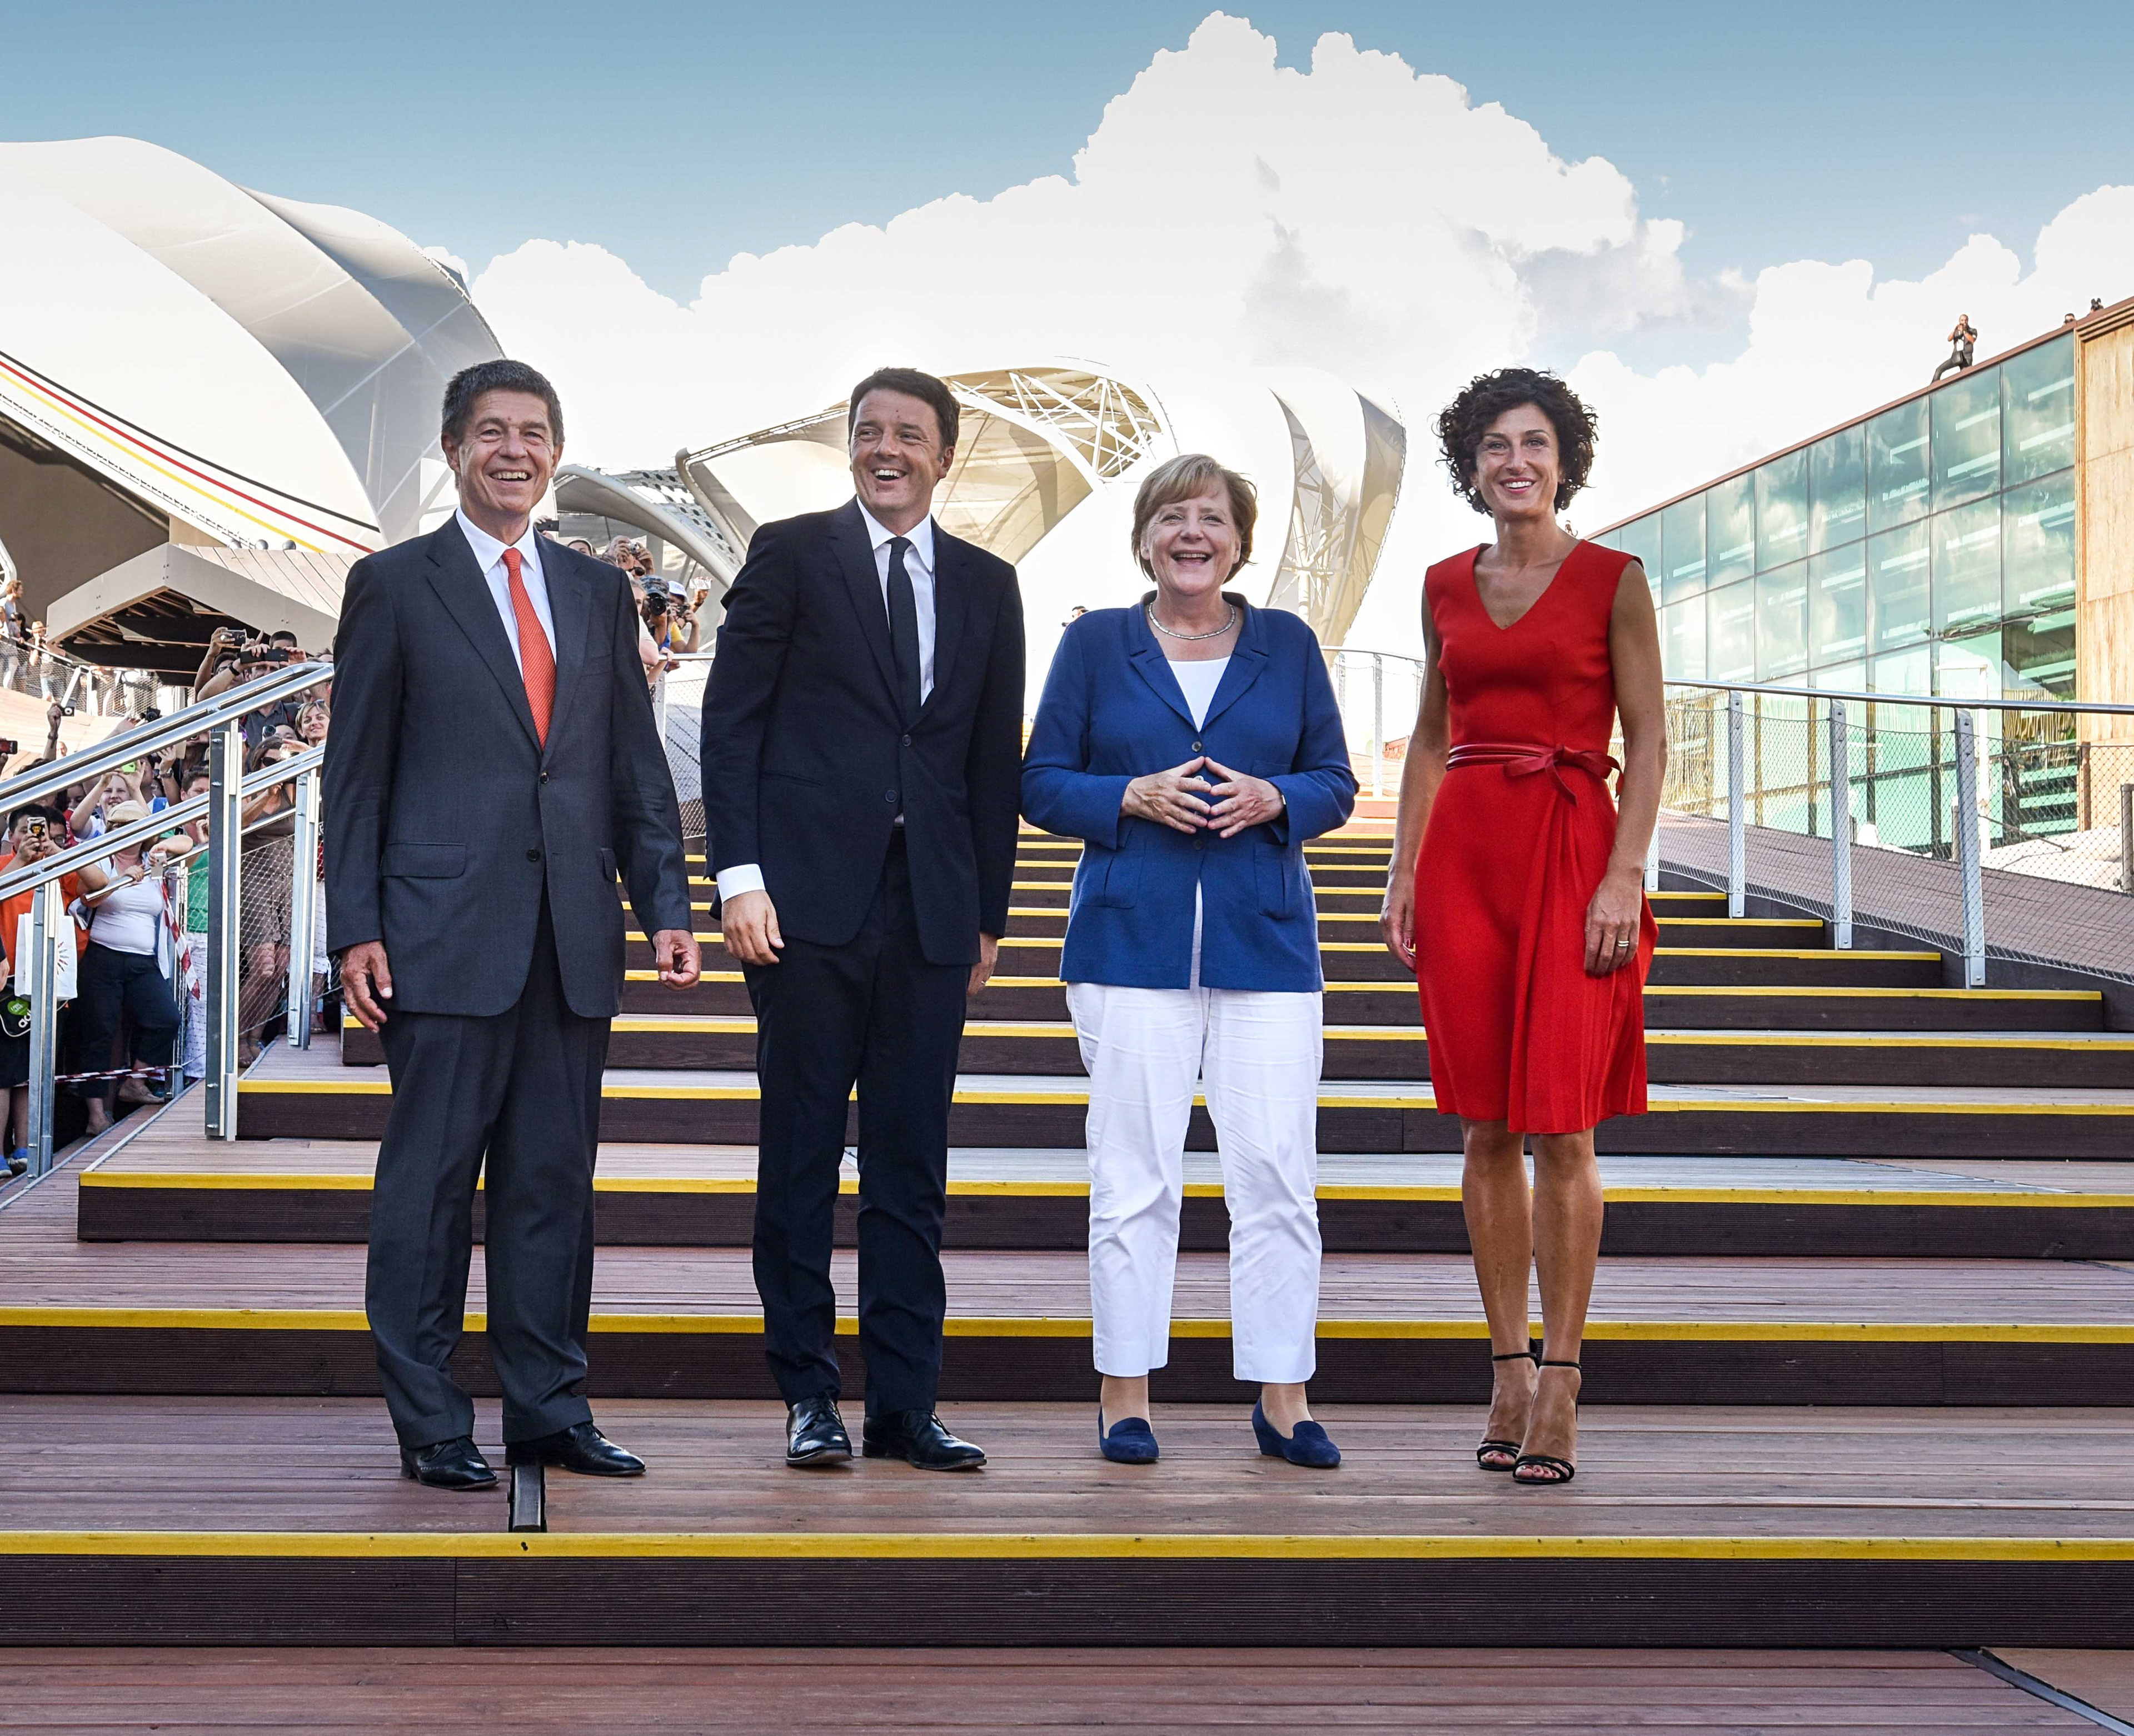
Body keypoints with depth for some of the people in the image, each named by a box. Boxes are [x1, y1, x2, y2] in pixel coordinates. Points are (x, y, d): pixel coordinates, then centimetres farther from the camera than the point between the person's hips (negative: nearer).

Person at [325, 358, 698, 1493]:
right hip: (445, 931, -4)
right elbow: (355, 770, 1)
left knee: (555, 1177, 8)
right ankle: (429, 1425, 8)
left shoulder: (598, 592, 15)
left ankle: (549, 1409, 16)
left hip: (574, 934, 4)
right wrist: (355, 930, -7)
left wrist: (666, 906, 5)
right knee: (431, 1177, 0)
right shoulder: (393, 586, 4)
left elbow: (636, 763, 15)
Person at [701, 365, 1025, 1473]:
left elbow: (996, 758, 15)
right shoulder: (790, 554, 4)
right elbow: (732, 718, 0)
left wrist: (988, 912, 12)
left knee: (912, 1163, 5)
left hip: (931, 909, 3)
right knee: (802, 1153, 2)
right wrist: (739, 874, -9)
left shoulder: (986, 585, 14)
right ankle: (808, 1394, 11)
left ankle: (904, 1404, 10)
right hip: (808, 894, -3)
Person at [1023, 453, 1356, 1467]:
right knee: (1134, 1175, -1)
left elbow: (1335, 783, 12)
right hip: (1132, 939, -1)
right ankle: (1124, 1394, 9)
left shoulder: (1288, 644, 12)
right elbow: (1042, 784, 6)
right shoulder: (1095, 644, 8)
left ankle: (1282, 1399, 6)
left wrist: (1271, 800, -8)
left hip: (1265, 940, 1)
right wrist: (1136, 797, -11)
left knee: (1278, 1172, -3)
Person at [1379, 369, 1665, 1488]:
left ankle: (1560, 1382, 2)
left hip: (1570, 852, -4)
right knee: (1485, 1128, 5)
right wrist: (1404, 873, 9)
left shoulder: (1612, 580, 1)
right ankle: (1510, 1372, 13)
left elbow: (1648, 740, -2)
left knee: (1560, 1128, -6)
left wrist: (1623, 876, -12)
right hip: (1464, 856, 4)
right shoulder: (1445, 586, 13)